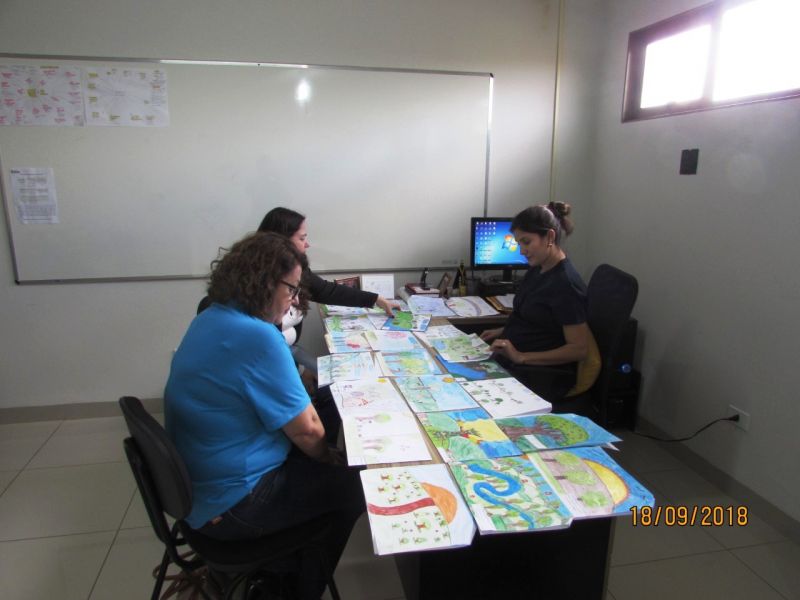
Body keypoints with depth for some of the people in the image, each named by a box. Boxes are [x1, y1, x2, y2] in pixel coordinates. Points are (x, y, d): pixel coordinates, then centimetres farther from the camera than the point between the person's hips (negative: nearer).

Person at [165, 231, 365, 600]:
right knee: (353, 485, 5)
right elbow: (307, 431, -21)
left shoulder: (211, 318, 2)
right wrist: (329, 456, -3)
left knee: (320, 465, 20)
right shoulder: (258, 337, -29)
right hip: (229, 505, -9)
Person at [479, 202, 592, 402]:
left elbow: (579, 348, -19)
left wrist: (521, 357, -22)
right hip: (511, 357, 8)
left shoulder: (566, 284, -18)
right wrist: (503, 331, 7)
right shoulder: (536, 270, 9)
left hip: (544, 376, -8)